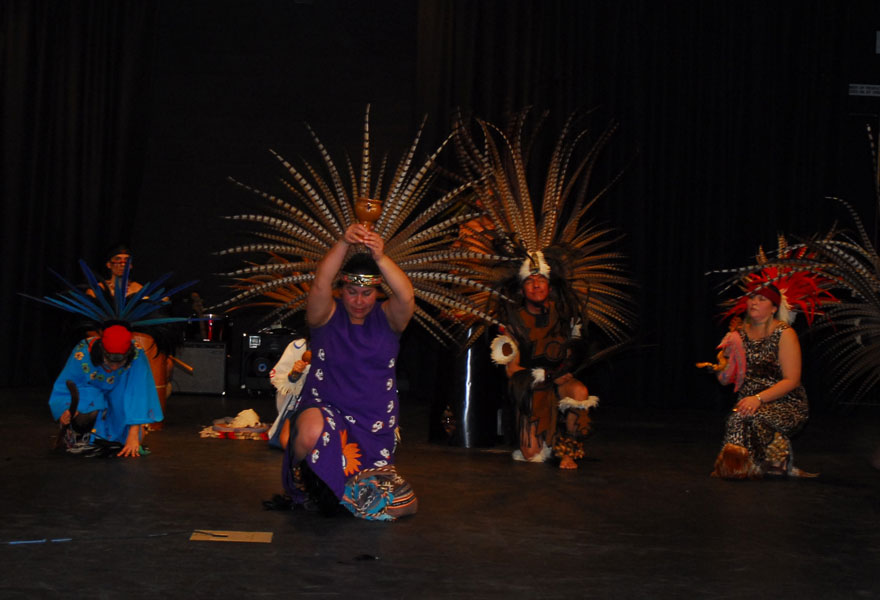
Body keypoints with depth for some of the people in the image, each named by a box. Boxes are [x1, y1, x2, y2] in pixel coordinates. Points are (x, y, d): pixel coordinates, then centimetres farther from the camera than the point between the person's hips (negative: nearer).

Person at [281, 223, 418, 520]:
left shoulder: (387, 317, 2)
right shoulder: (326, 315, -2)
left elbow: (406, 296, -21)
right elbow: (321, 285, -24)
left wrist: (381, 258, -39)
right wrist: (343, 243, -42)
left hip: (375, 426, 3)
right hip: (326, 410, -3)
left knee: (404, 506, -4)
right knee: (312, 431, -42)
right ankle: (304, 478, -6)